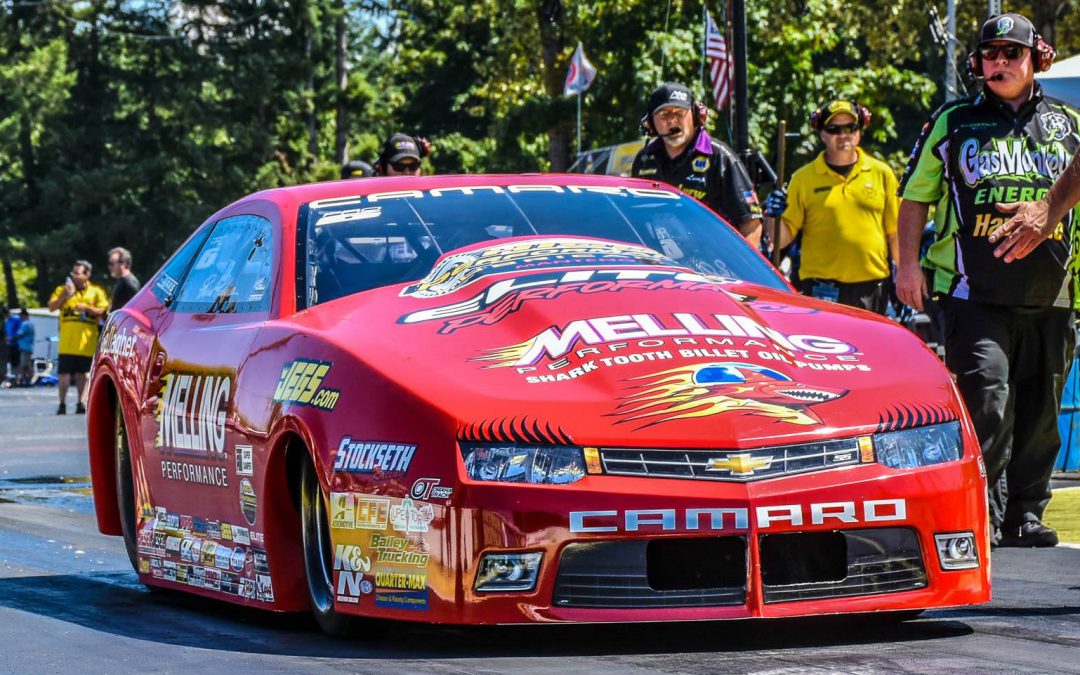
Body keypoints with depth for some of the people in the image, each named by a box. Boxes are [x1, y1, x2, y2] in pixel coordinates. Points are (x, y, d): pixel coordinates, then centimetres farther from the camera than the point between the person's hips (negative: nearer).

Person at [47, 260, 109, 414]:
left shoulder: (96, 292, 7)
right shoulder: (63, 289, 11)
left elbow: (102, 310, 0)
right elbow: (52, 307, 3)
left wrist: (86, 308, -13)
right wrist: (64, 296, -11)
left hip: (86, 342, 0)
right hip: (67, 342, 0)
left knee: (81, 373, 7)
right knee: (64, 373, -4)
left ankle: (81, 402, 13)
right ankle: (62, 404, -1)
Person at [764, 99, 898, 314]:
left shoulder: (881, 173, 10)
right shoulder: (804, 178, 6)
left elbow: (896, 233, 11)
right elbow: (783, 236, 4)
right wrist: (774, 217, -17)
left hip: (871, 287, 2)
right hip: (820, 290, -2)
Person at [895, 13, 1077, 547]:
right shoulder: (953, 122, 8)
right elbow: (915, 196, 12)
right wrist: (908, 262, 1)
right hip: (974, 290, -3)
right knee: (985, 400, -14)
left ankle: (1025, 515, 15)